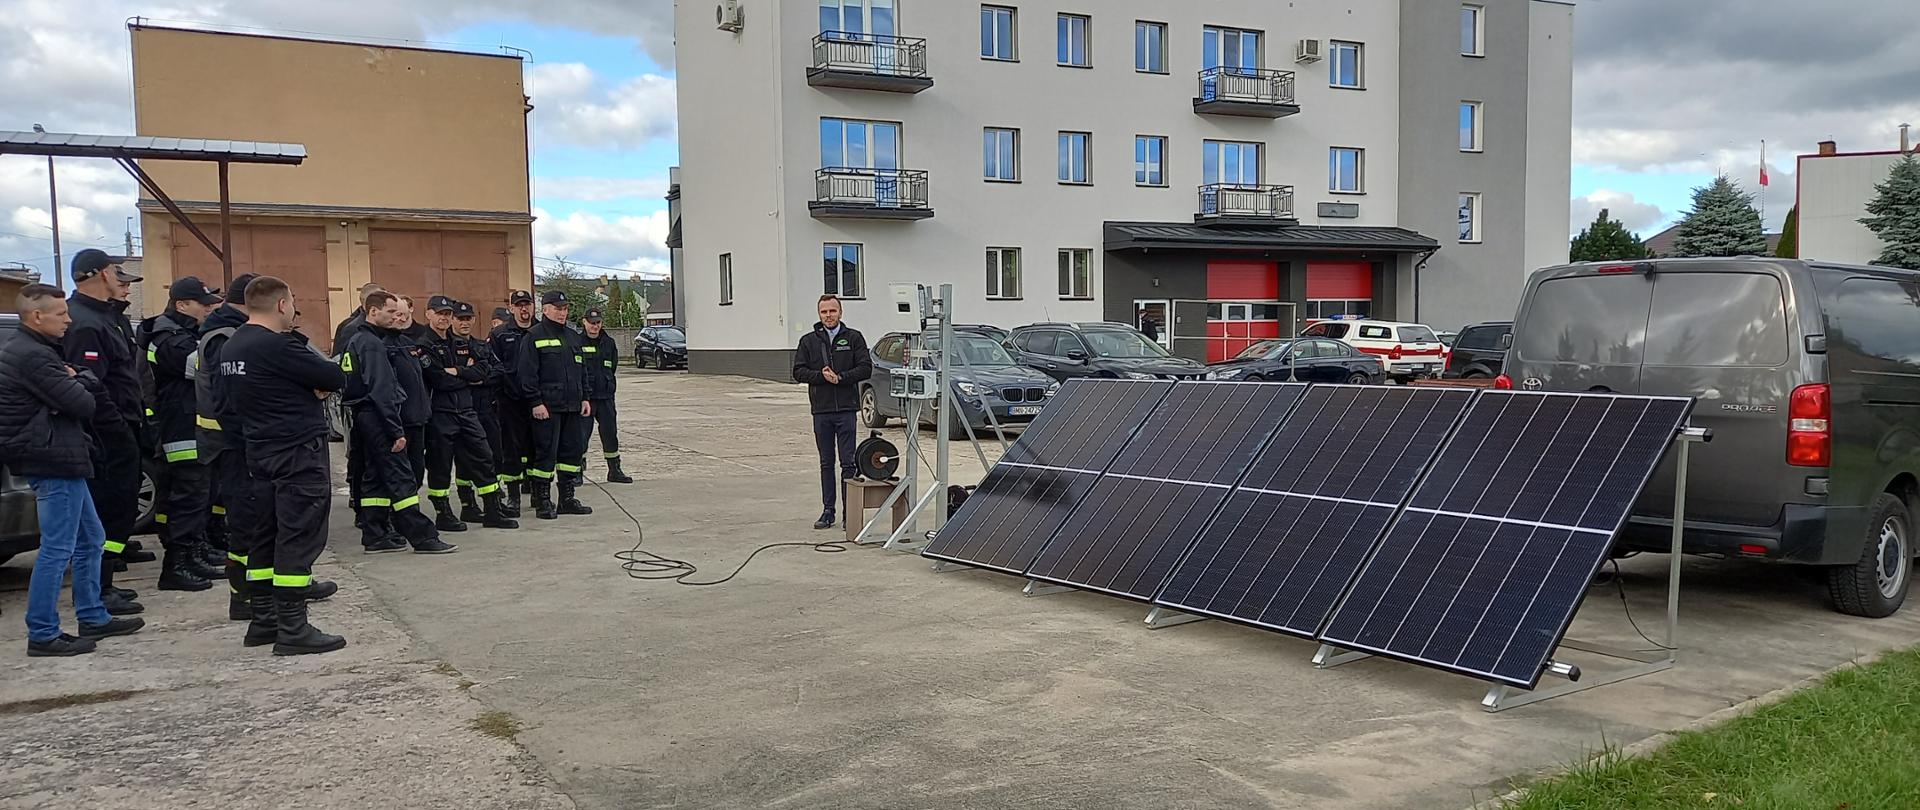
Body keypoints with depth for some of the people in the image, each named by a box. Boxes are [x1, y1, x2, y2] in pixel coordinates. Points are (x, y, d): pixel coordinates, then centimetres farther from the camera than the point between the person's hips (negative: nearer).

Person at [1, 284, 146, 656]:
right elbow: (83, 405, -20)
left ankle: (93, 618, 26)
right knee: (57, 550, -5)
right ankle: (42, 635, 2)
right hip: (54, 462, -11)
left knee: (90, 540, 17)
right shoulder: (33, 357, -18)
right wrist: (81, 383, 0)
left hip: (56, 459, 11)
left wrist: (74, 383, -6)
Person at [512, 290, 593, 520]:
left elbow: (581, 370, 23)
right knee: (545, 452, -5)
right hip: (547, 406, -7)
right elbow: (526, 373, -9)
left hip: (572, 406, 7)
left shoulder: (573, 336, 19)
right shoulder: (533, 337, -4)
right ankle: (542, 501, 3)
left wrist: (584, 398, 15)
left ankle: (567, 499, 17)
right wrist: (535, 402, -16)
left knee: (574, 449, 8)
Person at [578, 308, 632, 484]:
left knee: (610, 432, 8)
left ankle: (614, 470, 16)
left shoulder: (609, 342, 9)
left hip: (605, 396, 4)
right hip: (584, 396, -4)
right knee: (581, 433, -2)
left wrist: (606, 382, 10)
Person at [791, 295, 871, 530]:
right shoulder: (808, 341, 9)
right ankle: (828, 511, 16)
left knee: (848, 463, -3)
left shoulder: (854, 338, 3)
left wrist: (840, 377, -14)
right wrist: (821, 376, -12)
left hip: (846, 409, -2)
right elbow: (798, 372, 4)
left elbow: (866, 368, -3)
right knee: (826, 464, 9)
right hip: (821, 410, 3)